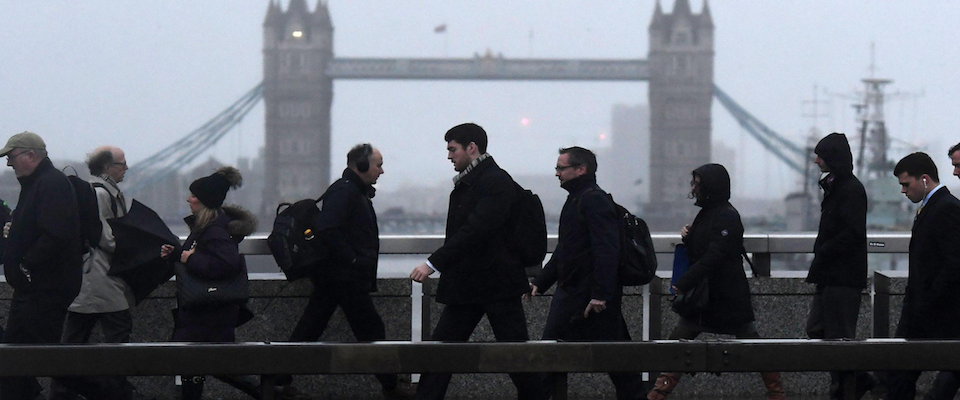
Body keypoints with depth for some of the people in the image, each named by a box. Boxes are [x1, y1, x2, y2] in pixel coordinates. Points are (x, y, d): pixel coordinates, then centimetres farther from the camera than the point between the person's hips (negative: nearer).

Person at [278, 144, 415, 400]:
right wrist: (350, 258, -21)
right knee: (371, 330, 0)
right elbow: (325, 228, -28)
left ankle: (277, 379, 9)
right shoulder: (345, 192, -16)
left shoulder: (355, 191, 18)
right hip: (347, 278, -10)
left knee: (310, 328, 9)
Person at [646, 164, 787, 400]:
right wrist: (688, 237, -2)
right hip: (703, 294, 9)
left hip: (728, 297, -9)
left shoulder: (727, 217, -16)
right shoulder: (706, 213, 13)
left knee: (749, 341, 0)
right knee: (678, 340, 2)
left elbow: (713, 257, -25)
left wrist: (683, 284, -27)